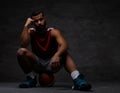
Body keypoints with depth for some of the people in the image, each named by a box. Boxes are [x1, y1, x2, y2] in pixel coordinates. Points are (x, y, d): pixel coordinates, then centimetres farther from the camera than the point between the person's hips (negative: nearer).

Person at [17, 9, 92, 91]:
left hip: (52, 63, -1)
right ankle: (31, 78, -9)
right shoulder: (31, 32, -7)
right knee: (21, 52, -25)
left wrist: (57, 55, -54)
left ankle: (77, 79, -50)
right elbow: (23, 45, -27)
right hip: (37, 64, 1)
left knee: (64, 53, -30)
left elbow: (64, 45, -34)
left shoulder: (54, 32, -14)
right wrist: (26, 26, -27)